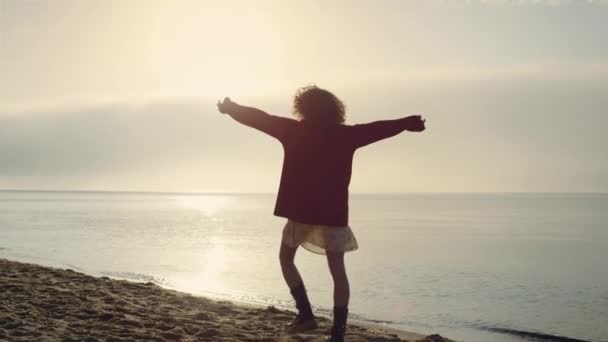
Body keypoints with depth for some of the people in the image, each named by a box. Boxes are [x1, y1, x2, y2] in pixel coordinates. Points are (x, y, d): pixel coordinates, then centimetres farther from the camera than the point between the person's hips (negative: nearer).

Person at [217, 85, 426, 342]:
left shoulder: (293, 130, -2)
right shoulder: (347, 134, 2)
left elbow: (259, 118, 6)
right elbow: (379, 128, 9)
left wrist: (231, 108, 21)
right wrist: (407, 123, 25)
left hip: (300, 210, -1)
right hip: (333, 212, 2)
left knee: (286, 259, 19)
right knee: (337, 271, 5)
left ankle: (306, 314, 8)